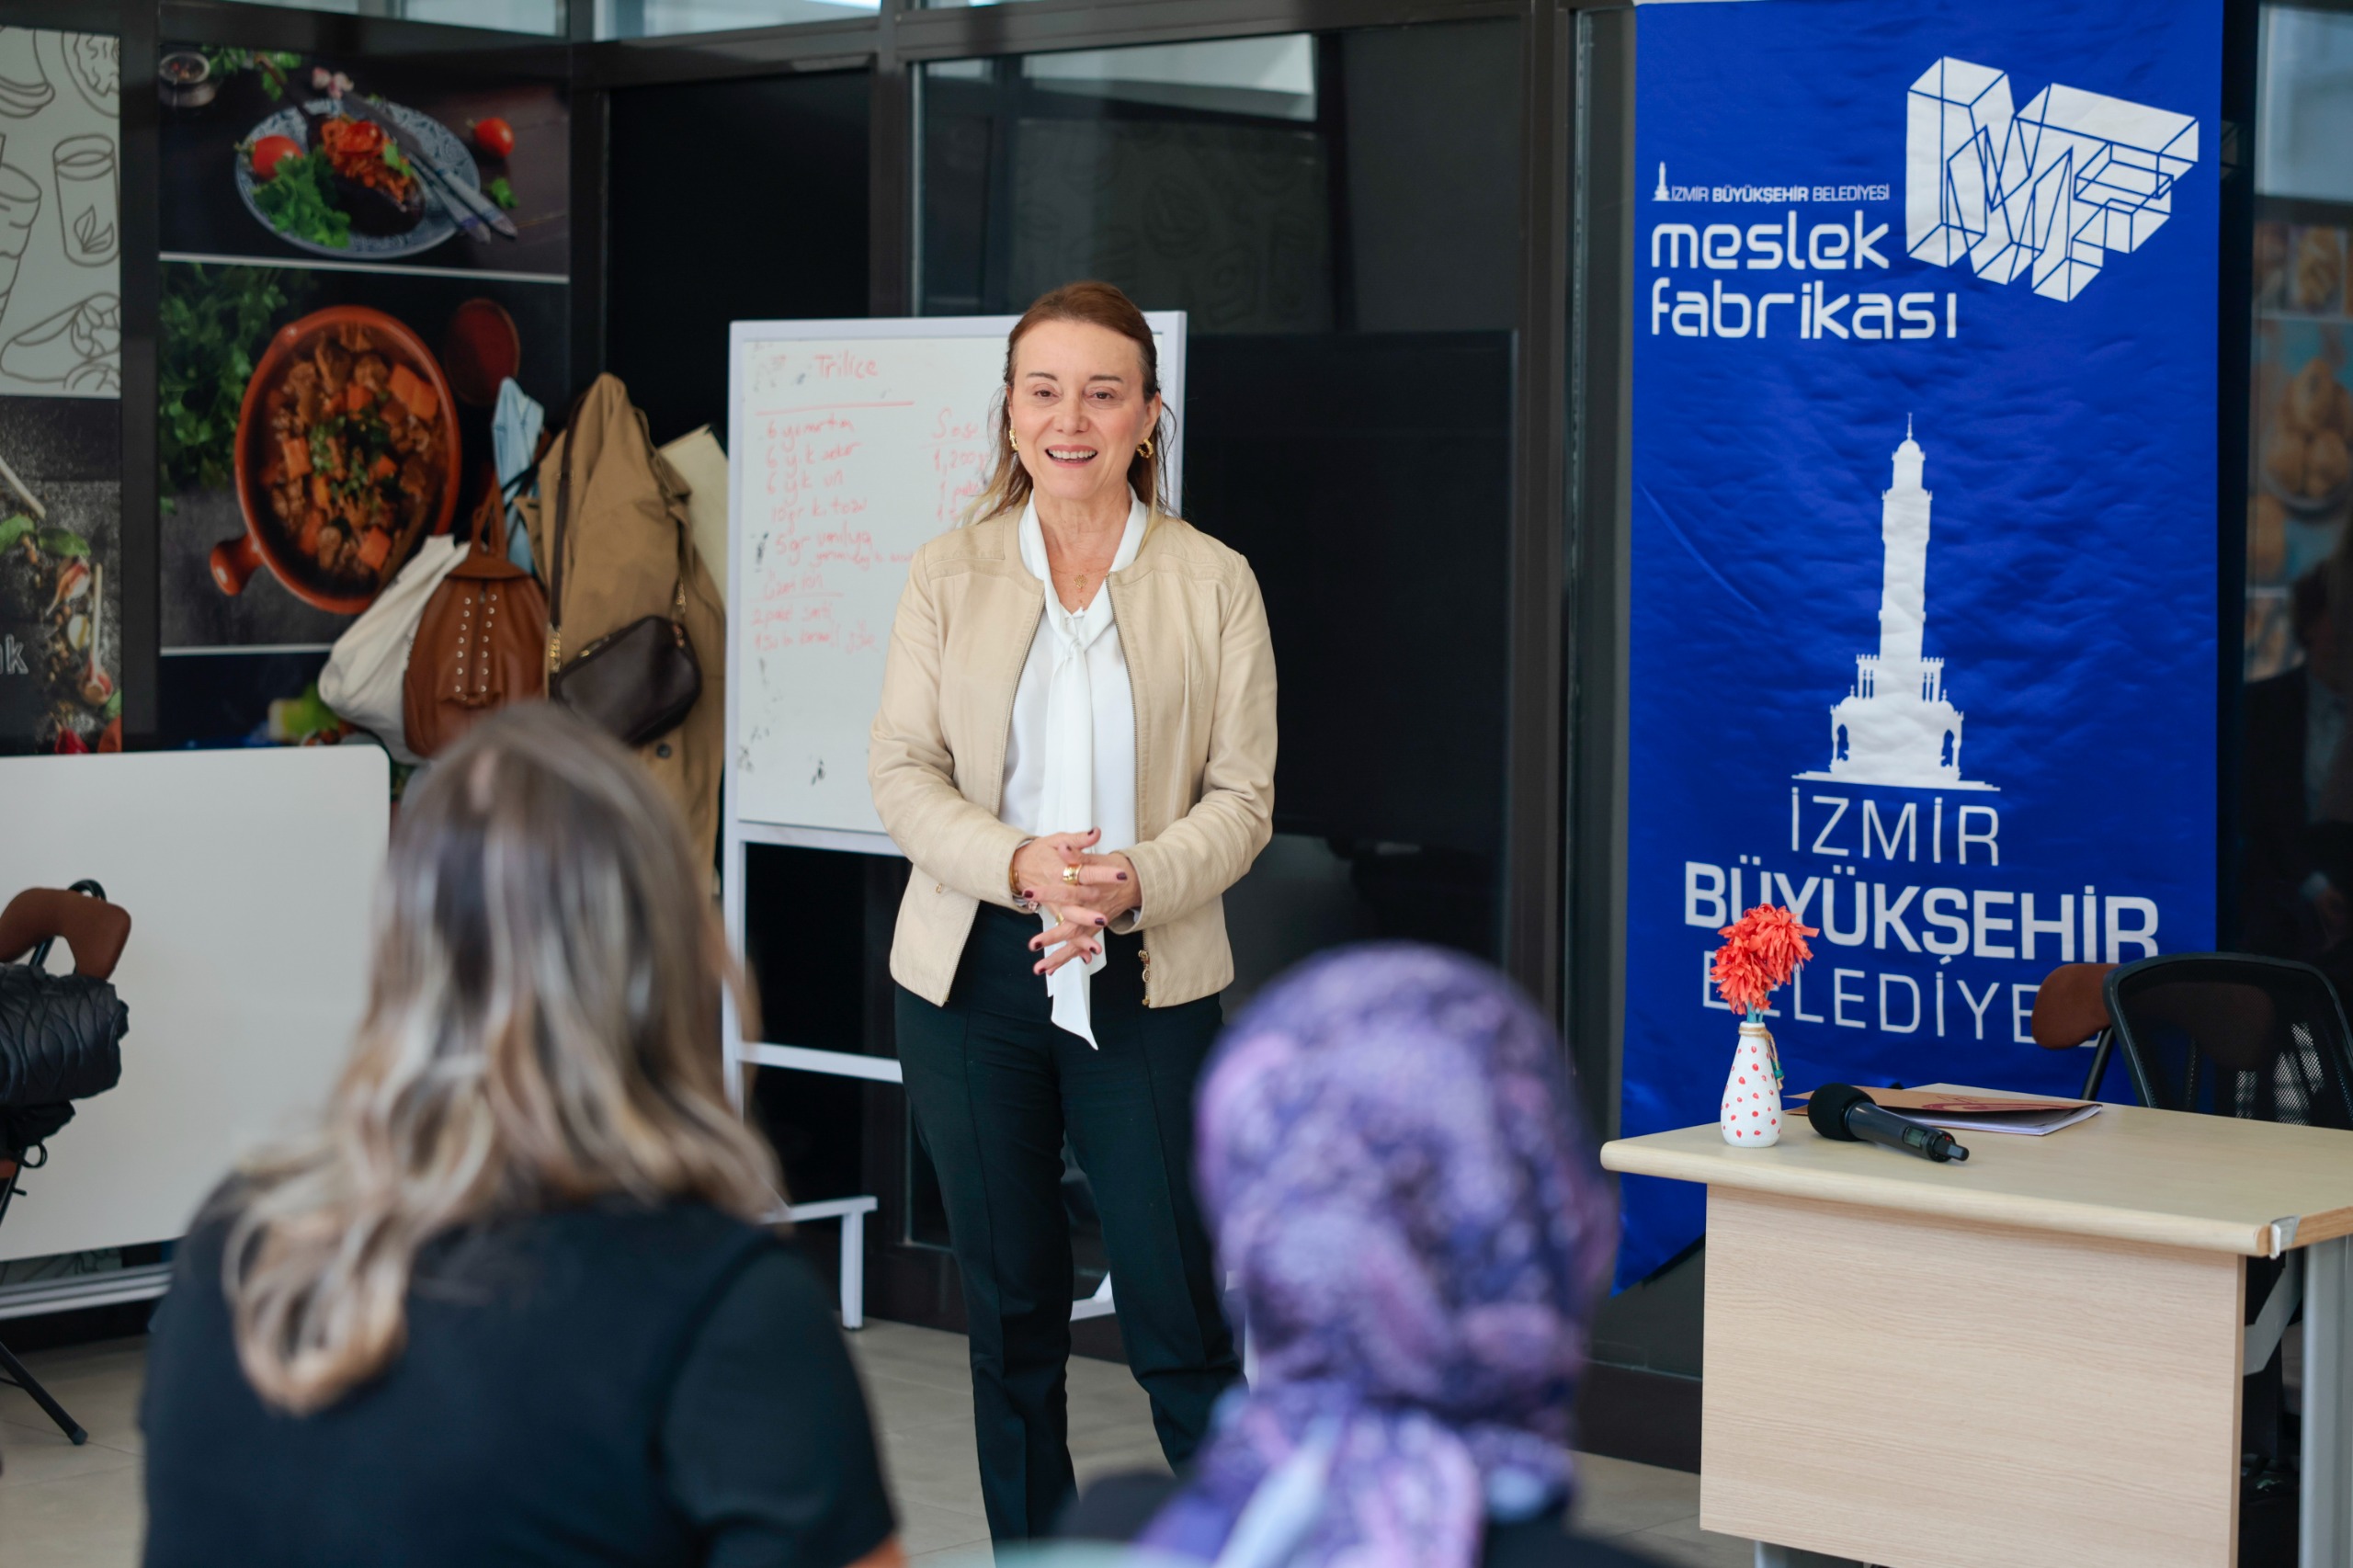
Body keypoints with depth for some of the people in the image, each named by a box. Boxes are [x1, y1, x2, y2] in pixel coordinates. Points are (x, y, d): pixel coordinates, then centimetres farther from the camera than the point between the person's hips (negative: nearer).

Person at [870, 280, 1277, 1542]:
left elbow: (1242, 797, -2)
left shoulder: (1214, 583, 1)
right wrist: (1018, 865, -19)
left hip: (1146, 983, -2)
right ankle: (1028, 1541, 22)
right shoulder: (948, 575, 4)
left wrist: (1135, 881, -20)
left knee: (1180, 1317, -3)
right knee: (1009, 1308, 11)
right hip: (973, 976, 2)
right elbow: (901, 774, -1)